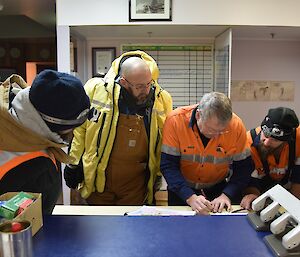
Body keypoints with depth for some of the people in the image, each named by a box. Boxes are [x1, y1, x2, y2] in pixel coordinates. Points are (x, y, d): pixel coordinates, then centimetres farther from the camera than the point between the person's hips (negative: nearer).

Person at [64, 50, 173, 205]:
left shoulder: (162, 99, -7)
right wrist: (74, 164, 0)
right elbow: (78, 128, -3)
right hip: (98, 179, 0)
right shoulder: (96, 89, -12)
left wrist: (159, 175, 8)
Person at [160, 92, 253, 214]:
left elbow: (243, 167, -11)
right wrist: (190, 197, -32)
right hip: (181, 189, 0)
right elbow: (168, 165, -23)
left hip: (218, 188, 1)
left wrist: (226, 195, -24)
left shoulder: (236, 125, -20)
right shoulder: (175, 120, -24)